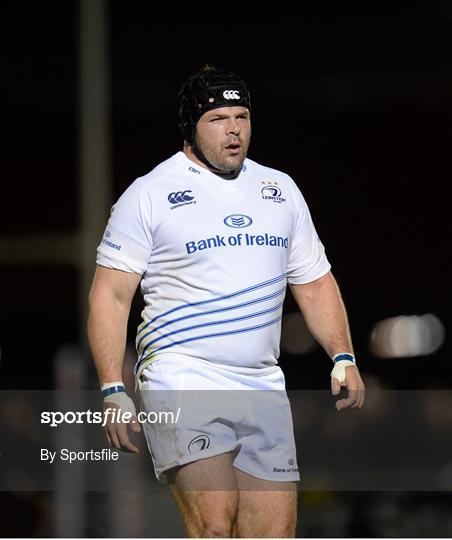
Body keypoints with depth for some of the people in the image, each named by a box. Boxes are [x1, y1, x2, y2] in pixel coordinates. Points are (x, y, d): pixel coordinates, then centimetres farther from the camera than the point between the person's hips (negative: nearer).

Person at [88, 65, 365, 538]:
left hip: (264, 388, 5)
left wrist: (343, 358, 8)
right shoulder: (149, 193, 1)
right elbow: (110, 294, -1)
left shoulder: (281, 190, 17)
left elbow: (314, 284, 23)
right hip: (182, 377, -5)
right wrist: (112, 390, -11)